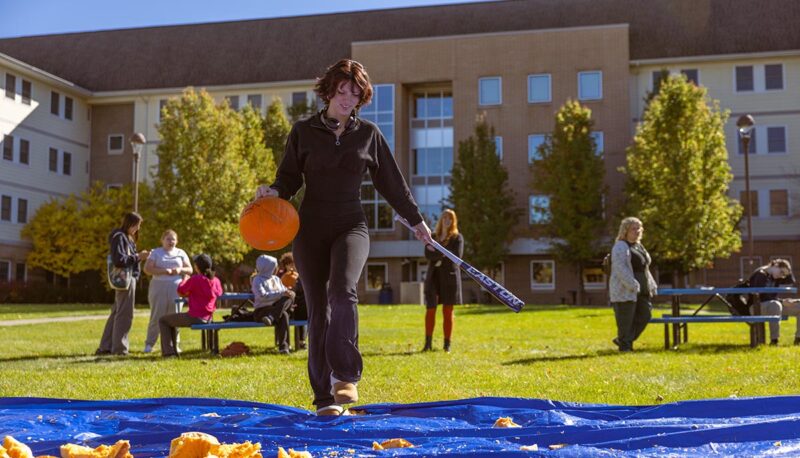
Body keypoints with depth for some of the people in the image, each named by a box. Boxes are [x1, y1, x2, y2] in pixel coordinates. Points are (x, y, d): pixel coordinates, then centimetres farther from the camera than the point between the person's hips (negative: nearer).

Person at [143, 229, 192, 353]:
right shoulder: (156, 253, 9)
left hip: (176, 287, 2)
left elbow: (189, 270, 13)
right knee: (156, 316, -5)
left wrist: (180, 270, -8)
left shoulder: (181, 253, 15)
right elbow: (147, 269, -2)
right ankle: (149, 344, 3)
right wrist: (163, 271, -15)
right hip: (159, 287, -2)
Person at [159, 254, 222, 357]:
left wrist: (184, 279, 19)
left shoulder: (195, 279, -16)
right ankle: (173, 350, 36)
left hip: (195, 317, -8)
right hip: (208, 318, 8)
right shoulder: (216, 281, 1)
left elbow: (180, 291, -3)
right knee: (171, 320, 32)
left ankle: (168, 351, 6)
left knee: (163, 320, 12)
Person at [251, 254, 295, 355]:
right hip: (261, 311, -6)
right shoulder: (258, 280, -3)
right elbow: (262, 296, -18)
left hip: (278, 308, 6)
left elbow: (285, 292, 18)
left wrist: (288, 292, -8)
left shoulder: (276, 279, 19)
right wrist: (281, 293, -23)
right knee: (283, 315, -35)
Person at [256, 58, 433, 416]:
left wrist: (415, 219, 23)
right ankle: (325, 397, 8)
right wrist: (274, 191, -16)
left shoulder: (368, 134, 8)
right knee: (318, 309, 0)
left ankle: (345, 374, -17)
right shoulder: (304, 131, 5)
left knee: (343, 290, -28)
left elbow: (392, 182, 16)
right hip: (311, 228, 0)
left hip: (351, 225, 0)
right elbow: (290, 178, 7)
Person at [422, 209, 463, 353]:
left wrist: (437, 255, -9)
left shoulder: (457, 238, 7)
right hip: (433, 276, 2)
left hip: (450, 276, -2)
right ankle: (428, 343, -3)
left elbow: (457, 256, -9)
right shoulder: (433, 237, 14)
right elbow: (428, 255, -2)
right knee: (430, 310, -5)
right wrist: (444, 254, -15)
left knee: (447, 311, 0)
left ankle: (447, 344, 4)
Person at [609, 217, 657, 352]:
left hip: (641, 291, 9)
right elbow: (620, 268, -22)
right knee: (625, 319, -4)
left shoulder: (639, 246, 19)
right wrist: (632, 285, -28)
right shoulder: (620, 247, -10)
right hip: (625, 290, -9)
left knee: (644, 316, 8)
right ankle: (625, 345, 7)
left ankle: (621, 340, 20)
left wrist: (651, 286, 19)